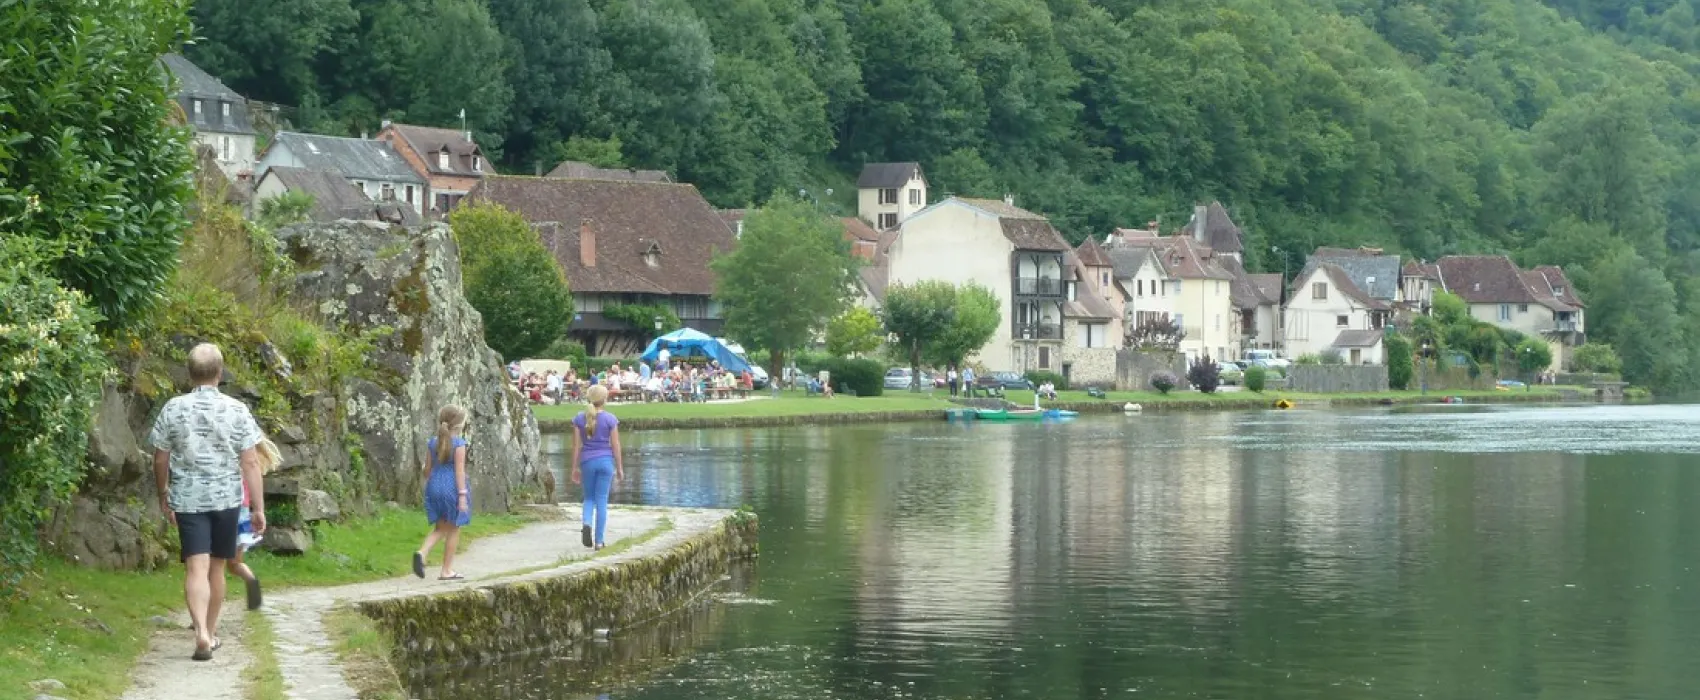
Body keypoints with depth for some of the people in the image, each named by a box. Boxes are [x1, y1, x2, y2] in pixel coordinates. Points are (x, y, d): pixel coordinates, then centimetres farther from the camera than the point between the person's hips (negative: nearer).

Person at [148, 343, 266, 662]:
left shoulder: (173, 409, -3)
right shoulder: (236, 410, -5)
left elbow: (160, 459, 4)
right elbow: (250, 462, -6)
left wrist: (163, 496, 19)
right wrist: (259, 507, -1)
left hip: (187, 500, -1)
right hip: (226, 498, 1)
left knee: (196, 568, -6)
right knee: (216, 567, 15)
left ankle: (201, 632, -26)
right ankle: (211, 633, 27)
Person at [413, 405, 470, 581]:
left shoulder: (432, 443, 6)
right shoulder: (459, 443, -10)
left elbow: (428, 469, 10)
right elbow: (459, 470, -15)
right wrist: (462, 494, -14)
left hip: (434, 487, 5)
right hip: (452, 487, -5)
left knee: (440, 528, 16)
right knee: (453, 529, 7)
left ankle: (422, 553, -10)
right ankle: (447, 571, 10)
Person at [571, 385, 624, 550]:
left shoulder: (579, 419, 0)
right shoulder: (610, 419, -5)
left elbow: (576, 445, 0)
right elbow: (615, 445, -4)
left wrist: (575, 468, 6)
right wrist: (620, 468, 3)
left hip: (587, 461, 1)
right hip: (605, 460, -1)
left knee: (589, 498, 16)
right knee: (602, 500, 5)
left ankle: (587, 523, -14)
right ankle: (599, 540, 5)